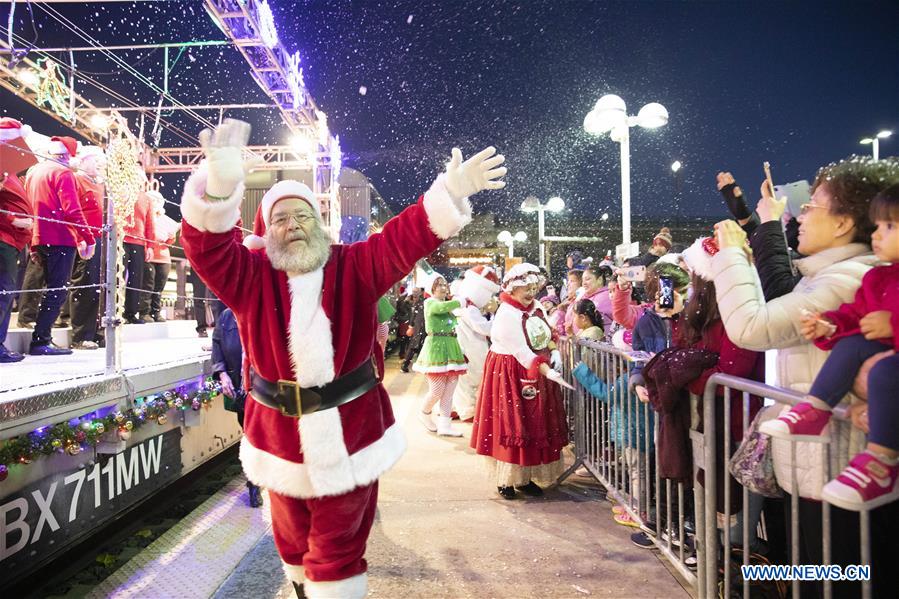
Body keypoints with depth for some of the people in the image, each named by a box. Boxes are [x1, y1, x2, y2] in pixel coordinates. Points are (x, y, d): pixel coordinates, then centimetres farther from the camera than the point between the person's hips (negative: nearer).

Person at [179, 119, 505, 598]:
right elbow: (207, 249, -20)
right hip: (281, 438, 3)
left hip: (349, 435, -2)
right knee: (293, 542, 26)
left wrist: (450, 195, -33)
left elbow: (406, 239, -16)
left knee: (338, 551, 10)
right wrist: (219, 190, -40)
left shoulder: (355, 267, -5)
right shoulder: (251, 277, -4)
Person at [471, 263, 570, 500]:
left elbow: (548, 339, 12)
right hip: (510, 375, -8)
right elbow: (520, 350, -26)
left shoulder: (536, 310, 8)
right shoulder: (506, 314, -17)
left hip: (535, 375, 8)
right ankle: (505, 480, 13)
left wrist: (555, 355, -7)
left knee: (535, 425, 11)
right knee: (510, 425, -1)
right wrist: (546, 371, -34)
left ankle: (525, 477, 24)